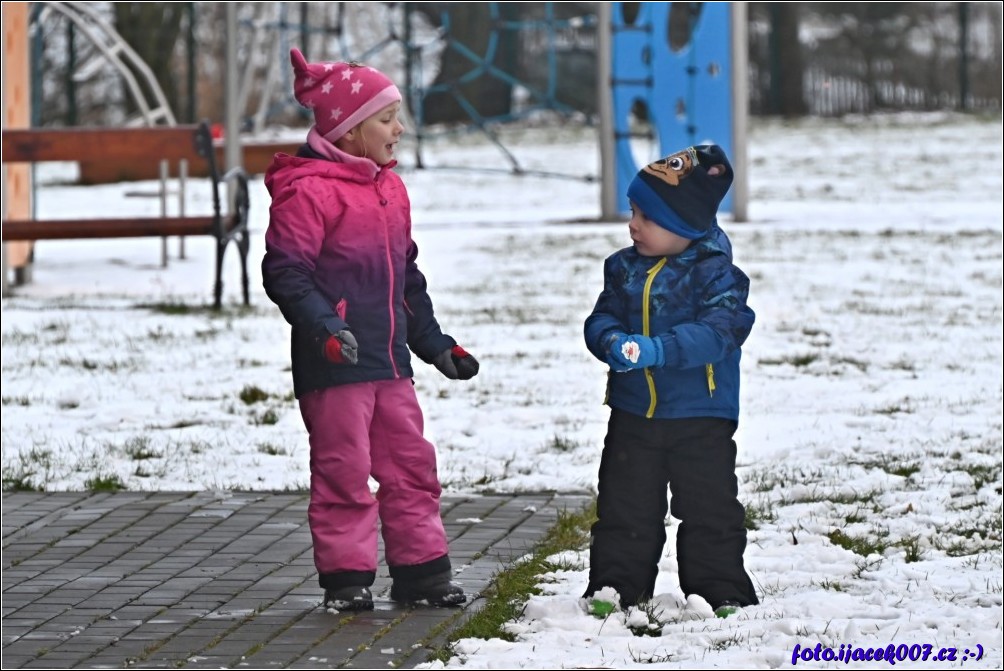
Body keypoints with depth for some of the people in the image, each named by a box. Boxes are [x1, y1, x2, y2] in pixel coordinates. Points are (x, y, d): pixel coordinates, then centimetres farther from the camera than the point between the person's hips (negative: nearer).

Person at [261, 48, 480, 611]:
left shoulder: (390, 189, 16)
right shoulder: (308, 191, -12)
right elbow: (285, 270, -18)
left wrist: (435, 343, 24)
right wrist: (322, 326, -30)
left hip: (389, 359, 8)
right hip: (335, 365, -8)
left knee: (412, 464, 10)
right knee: (343, 470, -2)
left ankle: (422, 571, 18)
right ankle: (346, 576, 6)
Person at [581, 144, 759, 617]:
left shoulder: (715, 274, -12)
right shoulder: (624, 268, 5)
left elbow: (717, 332, -22)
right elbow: (601, 317, 6)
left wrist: (659, 350, -34)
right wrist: (611, 340, -19)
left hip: (701, 418, -4)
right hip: (634, 414, 4)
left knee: (709, 507, 3)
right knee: (624, 507, 8)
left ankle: (721, 590, 13)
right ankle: (615, 585, 17)